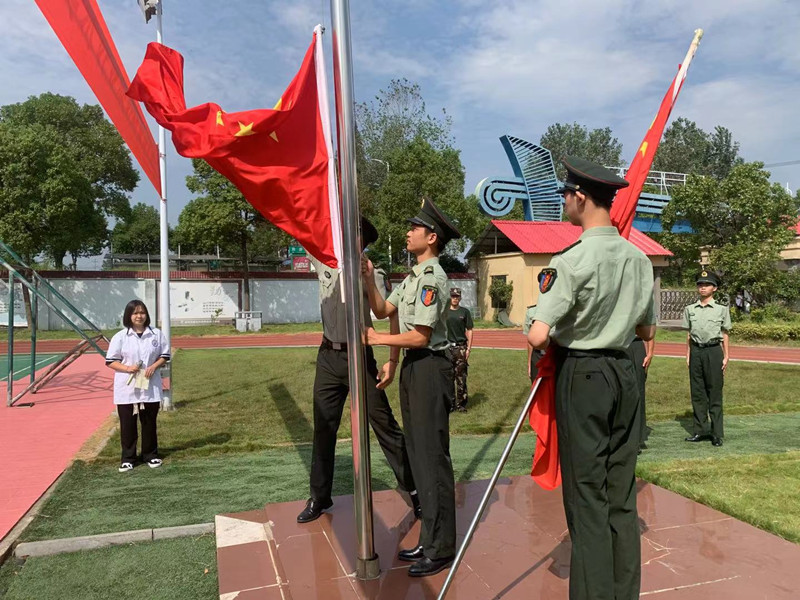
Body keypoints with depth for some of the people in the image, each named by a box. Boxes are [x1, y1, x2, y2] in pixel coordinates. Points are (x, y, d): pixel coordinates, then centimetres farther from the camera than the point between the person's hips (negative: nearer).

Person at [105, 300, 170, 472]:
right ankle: (127, 458, 19)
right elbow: (110, 361, -2)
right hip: (126, 389, -1)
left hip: (150, 387, 1)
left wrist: (154, 366, -11)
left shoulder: (156, 334, 0)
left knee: (149, 423, 11)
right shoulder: (120, 337, -4)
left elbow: (165, 355, 7)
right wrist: (127, 368, -17)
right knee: (127, 425, 6)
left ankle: (150, 455, 25)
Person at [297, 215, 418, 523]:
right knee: (323, 428, 12)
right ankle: (319, 497, 27)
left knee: (384, 425, 1)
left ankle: (414, 488, 16)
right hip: (328, 357, 5)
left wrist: (393, 361, -17)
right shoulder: (324, 262, 5)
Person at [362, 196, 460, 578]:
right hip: (413, 367, 10)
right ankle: (429, 539, 28)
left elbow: (420, 336, -20)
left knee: (433, 457, -2)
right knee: (418, 454, 15)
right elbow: (383, 310, 17)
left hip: (429, 368, -10)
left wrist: (378, 339, -11)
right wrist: (368, 279, 6)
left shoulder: (432, 277, -16)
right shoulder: (414, 276, 16)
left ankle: (441, 549, 11)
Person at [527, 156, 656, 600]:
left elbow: (538, 336, -20)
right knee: (621, 493, 14)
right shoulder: (639, 259, 5)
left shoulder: (571, 260, -16)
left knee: (587, 495, 3)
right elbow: (647, 331, 15)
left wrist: (542, 343, 1)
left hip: (581, 375, -6)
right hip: (623, 374, 7)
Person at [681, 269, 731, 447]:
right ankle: (700, 430, 15)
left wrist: (725, 357, 1)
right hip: (696, 351, 3)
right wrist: (688, 356, 7)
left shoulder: (721, 309, 3)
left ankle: (717, 433, 6)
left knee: (715, 393, 0)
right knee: (697, 393, 7)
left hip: (714, 351, -3)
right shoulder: (690, 309, 10)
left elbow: (725, 335, 5)